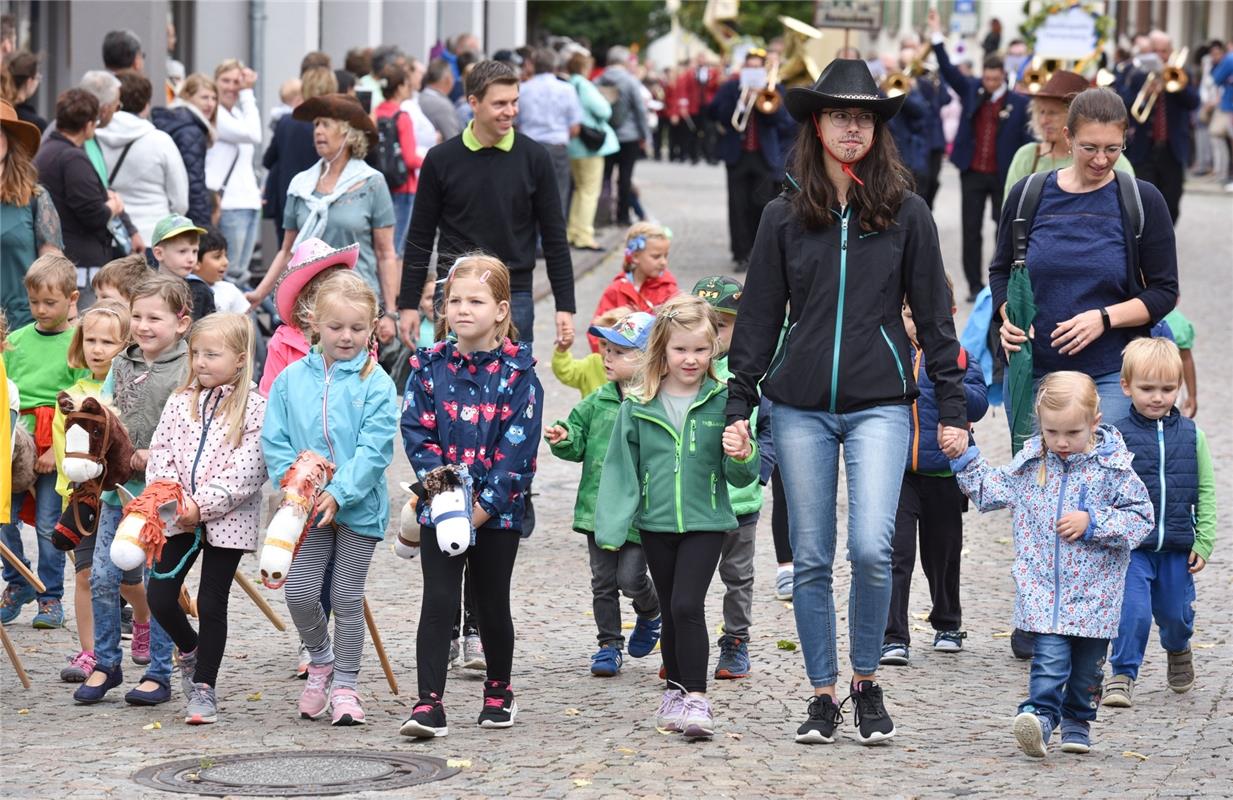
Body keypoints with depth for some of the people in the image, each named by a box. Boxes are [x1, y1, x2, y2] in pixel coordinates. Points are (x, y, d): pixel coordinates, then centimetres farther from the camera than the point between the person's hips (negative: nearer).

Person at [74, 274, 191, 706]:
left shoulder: (188, 371, -11)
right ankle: (105, 665, 20)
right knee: (102, 577, 5)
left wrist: (155, 456, -21)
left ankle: (159, 674, 12)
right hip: (118, 488, 6)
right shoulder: (121, 364, 8)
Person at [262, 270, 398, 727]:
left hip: (358, 505, -2)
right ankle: (320, 660, 26)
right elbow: (273, 442, 2)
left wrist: (338, 494, -22)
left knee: (347, 598, 5)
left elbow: (374, 450, -13)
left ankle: (344, 685, 16)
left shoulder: (376, 384, -8)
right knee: (299, 592, -1)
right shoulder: (291, 379, 1)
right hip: (307, 508, 2)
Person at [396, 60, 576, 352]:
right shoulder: (441, 160, 0)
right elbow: (420, 238, 6)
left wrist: (565, 306, 0)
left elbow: (554, 237, 4)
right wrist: (408, 304, 3)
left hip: (515, 298, 0)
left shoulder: (534, 158, 0)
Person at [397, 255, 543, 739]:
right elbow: (417, 433, -1)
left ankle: (499, 692, 29)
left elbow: (519, 444, -9)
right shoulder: (429, 367, 1)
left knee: (492, 605, 10)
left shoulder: (517, 370, -5)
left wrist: (486, 504, -14)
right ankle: (428, 703, -8)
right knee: (438, 602, -6)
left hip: (498, 512, -1)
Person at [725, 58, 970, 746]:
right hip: (800, 407, 2)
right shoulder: (785, 217, 6)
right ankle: (824, 696, 14)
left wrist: (952, 409, 2)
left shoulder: (907, 214, 3)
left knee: (871, 548, -15)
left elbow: (934, 316, 5)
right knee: (811, 559, 4)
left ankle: (867, 681, 5)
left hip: (879, 405, -2)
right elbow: (759, 317, 9)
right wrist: (740, 405, 4)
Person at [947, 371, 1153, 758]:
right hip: (1044, 586, 0)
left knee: (1088, 664, 10)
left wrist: (1092, 522, -16)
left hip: (1094, 591, 0)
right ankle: (1040, 714, -26)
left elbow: (1141, 518, -6)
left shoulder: (1113, 468, -6)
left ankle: (1077, 720, 28)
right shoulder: (1030, 464, 3)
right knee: (1050, 655, -16)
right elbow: (990, 491, 16)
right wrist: (964, 456, 8)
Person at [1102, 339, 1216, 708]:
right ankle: (1122, 675, 1)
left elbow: (1205, 491, 7)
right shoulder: (1117, 436, -6)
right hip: (1130, 548, -3)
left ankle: (1178, 650, 45)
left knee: (1176, 612, 14)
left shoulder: (1191, 435, 2)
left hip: (1178, 548, 3)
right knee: (1133, 611, -14)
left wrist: (1204, 541, 1)